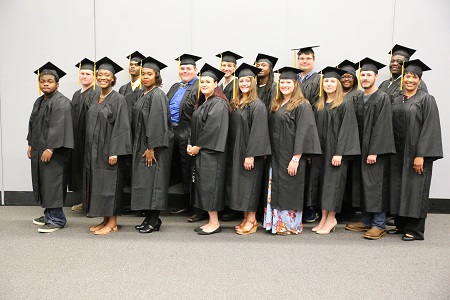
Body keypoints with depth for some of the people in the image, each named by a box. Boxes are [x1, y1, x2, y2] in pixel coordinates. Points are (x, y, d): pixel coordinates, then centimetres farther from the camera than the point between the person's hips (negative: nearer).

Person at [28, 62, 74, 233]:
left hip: (54, 151, -9)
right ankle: (49, 214, 25)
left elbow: (58, 127, -20)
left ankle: (56, 219, 2)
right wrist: (31, 145, 15)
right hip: (39, 149, 9)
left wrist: (50, 148, -23)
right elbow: (33, 124, 21)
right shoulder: (39, 102, 15)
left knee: (52, 183, -6)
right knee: (43, 183, 13)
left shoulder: (61, 103, -13)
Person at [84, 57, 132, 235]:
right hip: (94, 150, 8)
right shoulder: (96, 99, 13)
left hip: (109, 150, -8)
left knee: (109, 184, -2)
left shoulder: (118, 99, -9)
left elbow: (121, 126, -15)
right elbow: (91, 125, 16)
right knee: (98, 184, 10)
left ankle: (112, 223, 8)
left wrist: (114, 151, -21)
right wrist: (90, 150, 12)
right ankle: (105, 220, 20)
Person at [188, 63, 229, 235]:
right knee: (203, 185, 9)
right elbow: (195, 126, 18)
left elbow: (212, 128, -19)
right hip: (200, 151, 9)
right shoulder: (202, 103, 17)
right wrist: (191, 144, 4)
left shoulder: (218, 103, -12)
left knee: (209, 184, -7)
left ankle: (215, 224, 1)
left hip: (211, 151, -9)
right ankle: (211, 221, 17)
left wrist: (197, 146, -14)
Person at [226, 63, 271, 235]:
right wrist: (232, 152, 9)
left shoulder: (257, 105, -12)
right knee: (239, 184, 11)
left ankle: (252, 221, 10)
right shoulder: (235, 104, 12)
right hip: (235, 152, 8)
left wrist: (251, 155, -22)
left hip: (249, 152, -8)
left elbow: (257, 131, -18)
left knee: (249, 184, -2)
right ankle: (246, 218, 21)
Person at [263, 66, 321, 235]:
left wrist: (296, 159, -21)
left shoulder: (302, 106, -9)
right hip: (275, 156, 7)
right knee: (276, 190, 9)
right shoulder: (276, 104, 14)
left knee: (289, 190, 0)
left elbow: (303, 133, -15)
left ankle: (290, 225, 13)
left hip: (290, 156, -7)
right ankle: (277, 222, 20)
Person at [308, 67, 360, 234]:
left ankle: (331, 219, 9)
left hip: (335, 151, -6)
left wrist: (339, 153, -19)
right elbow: (315, 129, 13)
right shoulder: (318, 106, 12)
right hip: (319, 151, 6)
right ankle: (324, 217, 18)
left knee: (332, 182, -2)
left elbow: (346, 130, -13)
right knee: (320, 181, 8)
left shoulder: (345, 105, -6)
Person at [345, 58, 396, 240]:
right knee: (363, 186, 10)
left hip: (376, 150, -7)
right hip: (360, 149, 7)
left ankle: (379, 224, 5)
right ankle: (366, 220, 21)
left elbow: (382, 127, -15)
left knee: (376, 186, -4)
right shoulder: (358, 100, 13)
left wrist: (374, 151, -20)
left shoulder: (383, 98, -7)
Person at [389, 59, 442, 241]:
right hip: (398, 152, 6)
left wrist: (421, 155, -19)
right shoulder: (397, 101, 12)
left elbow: (430, 129, -13)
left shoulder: (426, 100, -6)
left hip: (416, 152, -6)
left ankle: (414, 230, 8)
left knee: (415, 189, -2)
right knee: (398, 188, 10)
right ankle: (401, 225, 21)